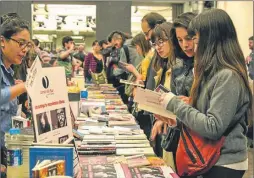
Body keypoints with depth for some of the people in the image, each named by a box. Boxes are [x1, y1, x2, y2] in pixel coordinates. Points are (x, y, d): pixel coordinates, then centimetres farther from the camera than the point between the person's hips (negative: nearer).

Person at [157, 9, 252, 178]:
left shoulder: (228, 76, -22)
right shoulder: (213, 71, 8)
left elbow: (213, 128, -25)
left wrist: (175, 104, -18)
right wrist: (178, 119, 0)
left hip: (224, 164, -9)